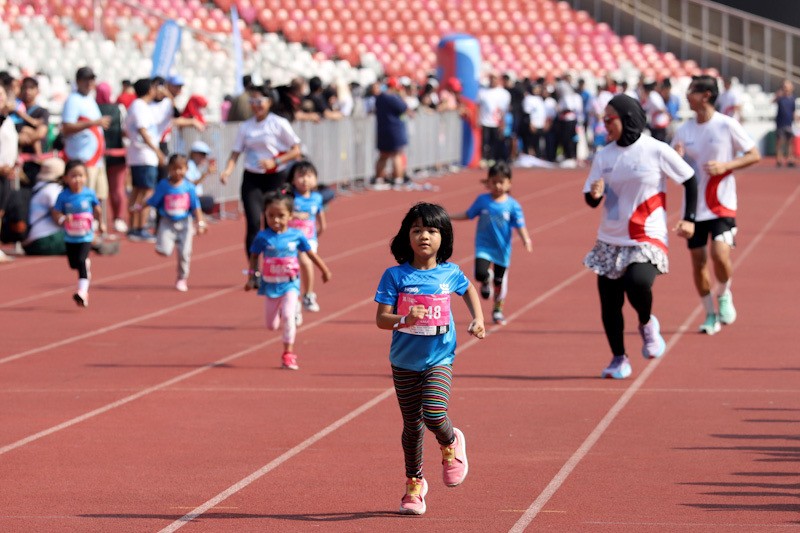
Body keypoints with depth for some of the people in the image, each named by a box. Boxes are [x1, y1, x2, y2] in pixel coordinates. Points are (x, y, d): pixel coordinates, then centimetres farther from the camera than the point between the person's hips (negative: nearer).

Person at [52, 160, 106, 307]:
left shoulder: (89, 194, -9)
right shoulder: (63, 196, -10)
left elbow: (97, 209, 8)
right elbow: (55, 213, -6)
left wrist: (101, 223, 20)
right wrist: (63, 219, -26)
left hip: (85, 235, -3)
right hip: (70, 237, 3)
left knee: (81, 261, -18)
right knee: (74, 264, 14)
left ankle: (82, 291, -19)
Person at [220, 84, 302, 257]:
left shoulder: (279, 124, -3)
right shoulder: (245, 127, 7)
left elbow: (296, 151, -4)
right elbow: (236, 152, 6)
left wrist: (274, 161, -16)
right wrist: (228, 170, -13)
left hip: (275, 178, -2)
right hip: (252, 179, 2)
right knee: (253, 223, -9)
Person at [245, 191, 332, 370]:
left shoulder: (296, 235, -5)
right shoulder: (263, 237, -8)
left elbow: (310, 253, 8)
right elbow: (254, 257, 3)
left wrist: (324, 270, 17)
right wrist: (251, 278, -2)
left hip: (290, 284, -1)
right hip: (270, 285, 1)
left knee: (288, 316, -17)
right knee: (272, 325, 8)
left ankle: (288, 354, -8)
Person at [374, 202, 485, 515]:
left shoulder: (450, 273, -3)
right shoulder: (395, 276, -10)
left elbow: (469, 289, 21)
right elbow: (381, 319, -13)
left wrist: (478, 319, 9)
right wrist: (405, 319, -32)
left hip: (439, 360, 0)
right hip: (404, 362, 0)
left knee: (434, 414, -21)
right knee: (412, 425, 9)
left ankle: (451, 444, 14)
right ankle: (414, 484, 28)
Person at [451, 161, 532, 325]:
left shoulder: (512, 205, -8)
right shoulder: (482, 201, -4)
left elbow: (520, 225, -9)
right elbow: (468, 215, 8)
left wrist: (526, 239, -26)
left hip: (502, 249, 0)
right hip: (483, 246, 0)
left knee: (500, 281, 9)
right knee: (480, 273, -22)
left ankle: (498, 310, 30)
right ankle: (487, 279, 17)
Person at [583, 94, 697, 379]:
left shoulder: (656, 151, -8)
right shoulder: (604, 155, 4)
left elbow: (689, 180, 2)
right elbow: (591, 199, 6)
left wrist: (689, 219, -2)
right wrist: (595, 194, -17)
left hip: (647, 240, -5)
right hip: (610, 241, 5)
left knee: (638, 284, -29)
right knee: (609, 303, 3)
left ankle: (647, 324, 4)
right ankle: (619, 359, 20)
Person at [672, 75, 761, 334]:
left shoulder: (727, 125, -7)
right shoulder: (684, 130, 5)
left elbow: (754, 155, -3)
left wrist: (725, 166, -17)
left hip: (722, 205, -4)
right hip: (694, 206, 4)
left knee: (720, 254, -19)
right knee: (698, 261, 5)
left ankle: (724, 295, 10)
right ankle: (710, 315, 20)